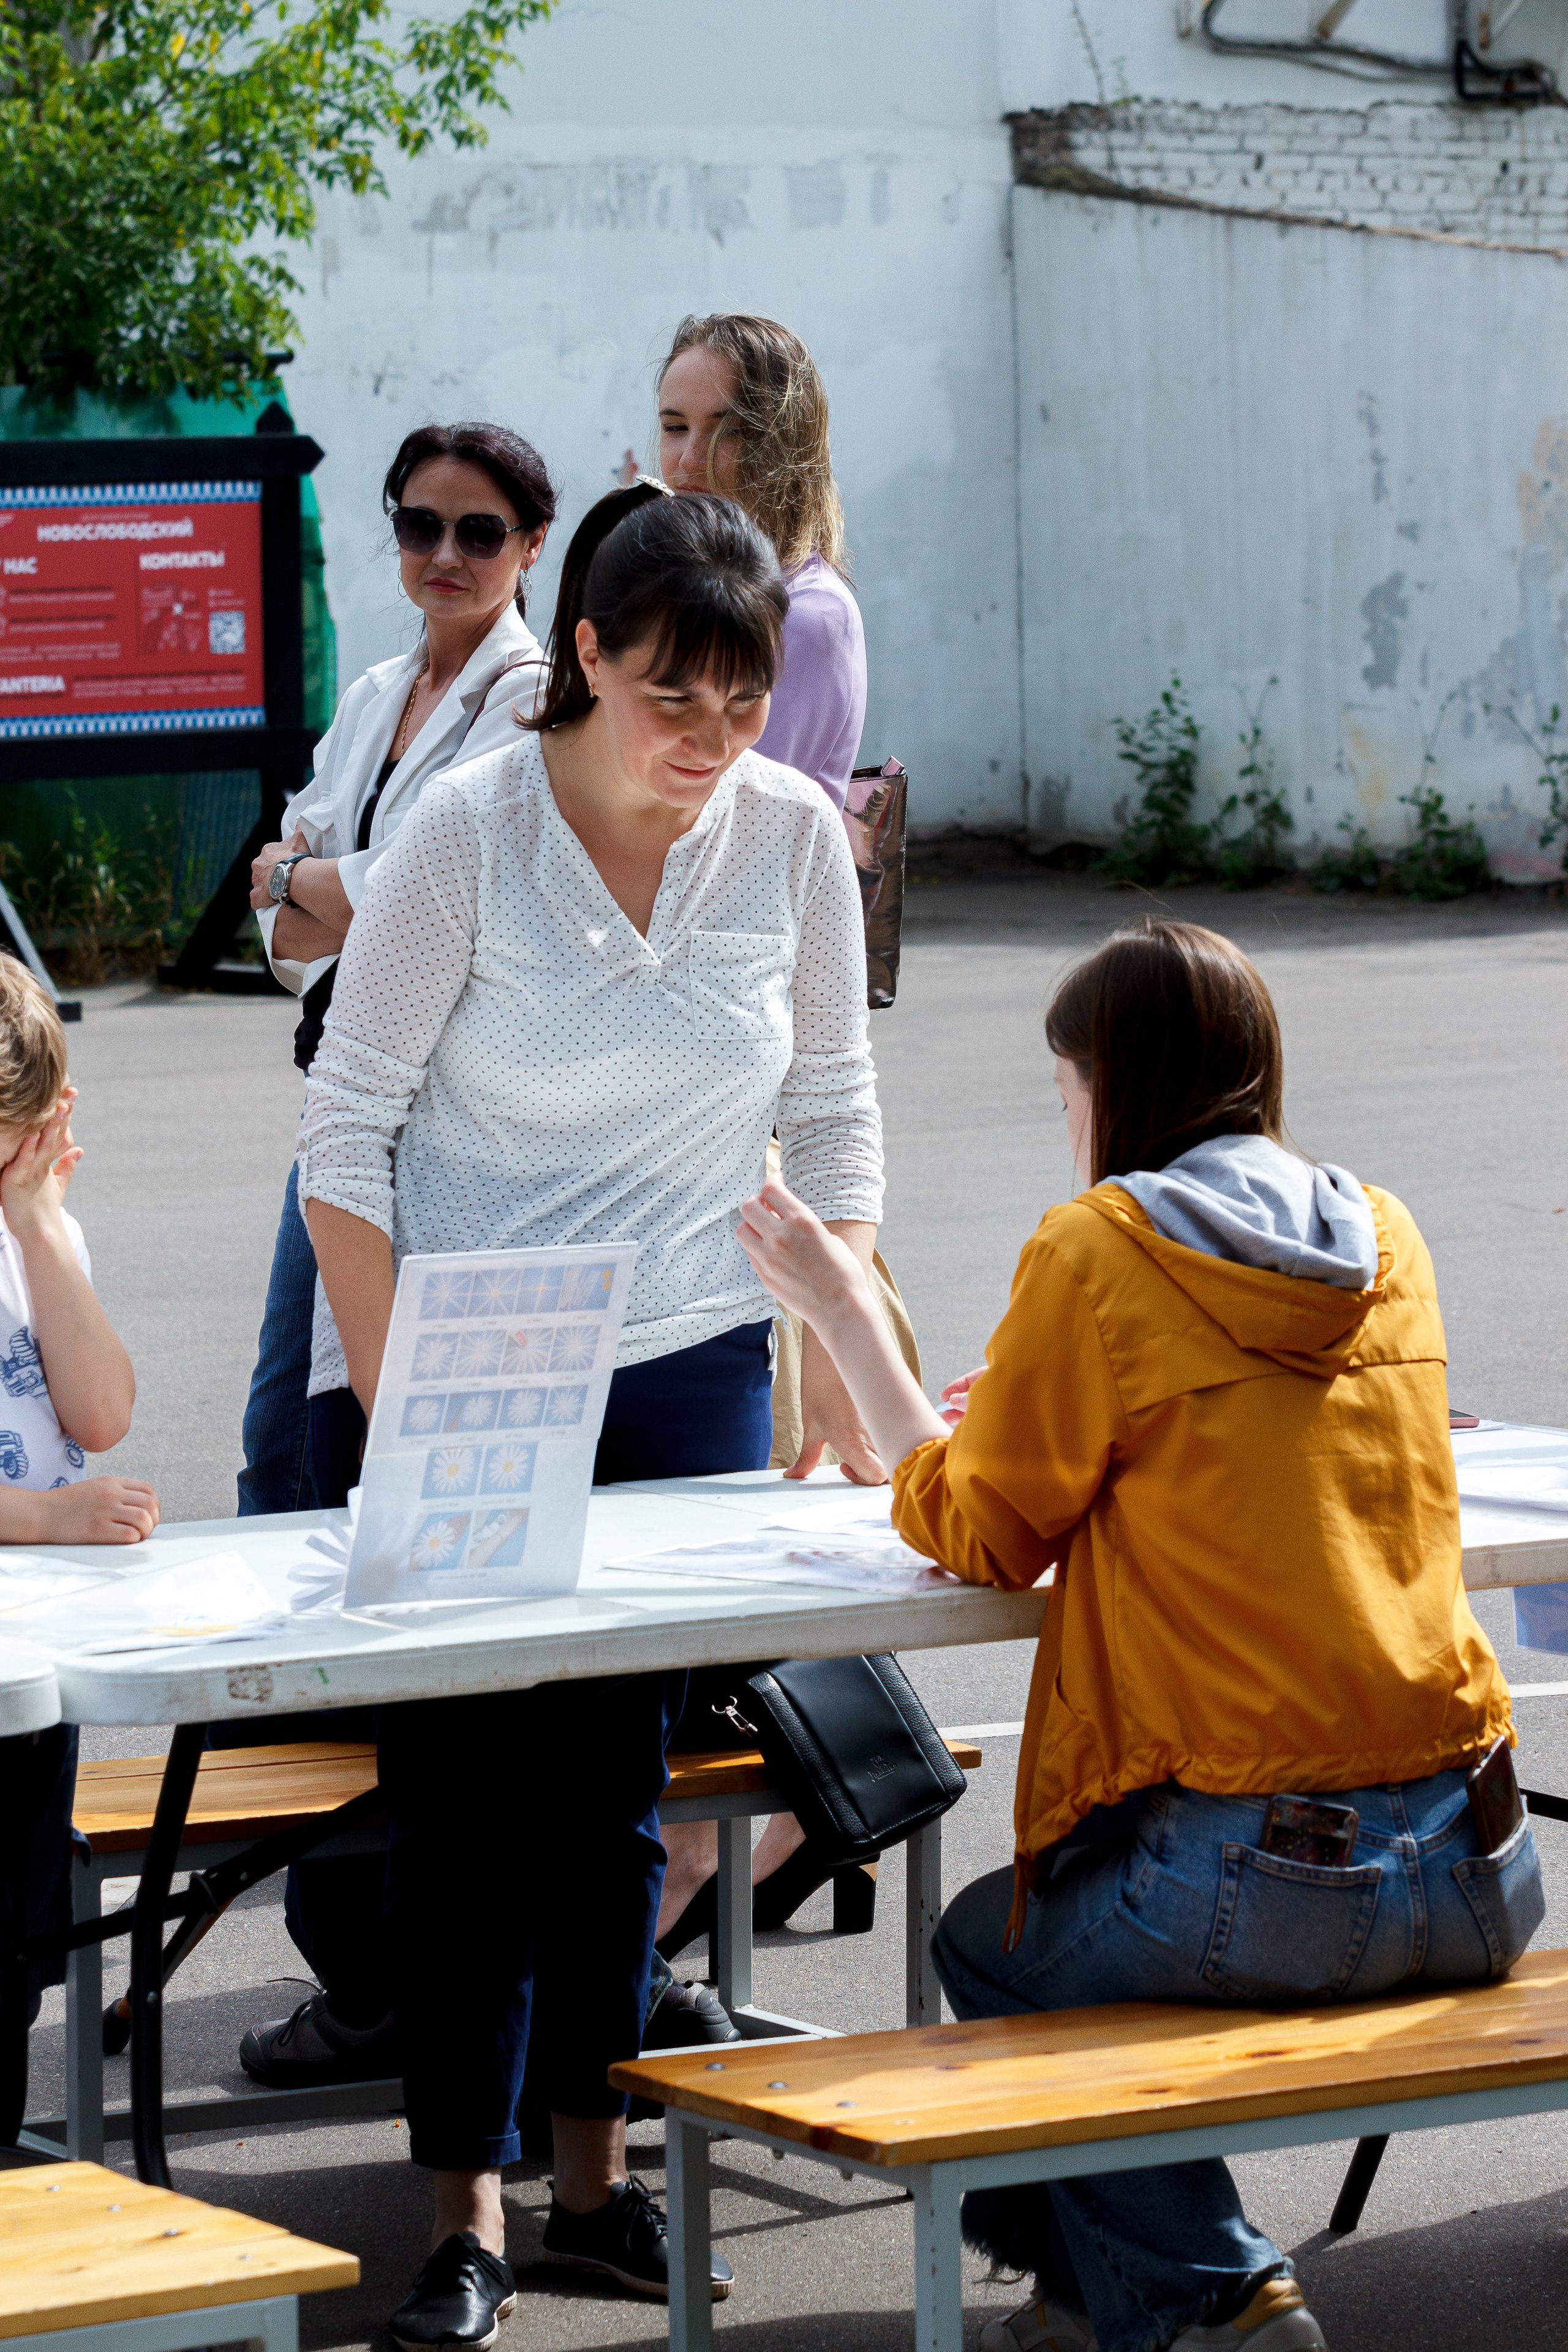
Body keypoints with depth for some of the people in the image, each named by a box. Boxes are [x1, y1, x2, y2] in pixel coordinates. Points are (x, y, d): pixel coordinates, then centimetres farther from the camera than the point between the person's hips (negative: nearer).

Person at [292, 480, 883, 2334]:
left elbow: (832, 1128, 7)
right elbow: (345, 1133, -9)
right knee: (460, 1792, -4)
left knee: (617, 1780, 5)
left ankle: (593, 2174, 15)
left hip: (685, 1365, 3)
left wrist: (849, 1359, 0)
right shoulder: (465, 832, -13)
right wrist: (389, 1403, -14)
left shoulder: (795, 837, -3)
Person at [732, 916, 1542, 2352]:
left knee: (988, 1950, 21)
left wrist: (840, 1309, 10)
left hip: (1262, 1881, -6)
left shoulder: (1100, 1251, -6)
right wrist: (1028, 1411, 33)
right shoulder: (1382, 1238, 12)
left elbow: (977, 1538, 3)